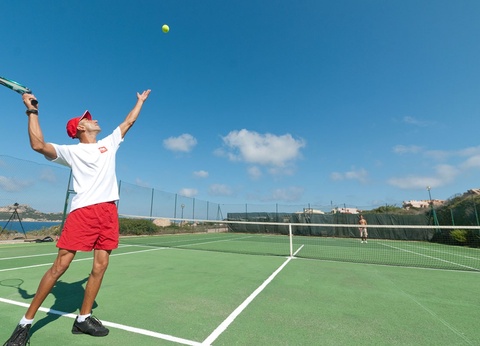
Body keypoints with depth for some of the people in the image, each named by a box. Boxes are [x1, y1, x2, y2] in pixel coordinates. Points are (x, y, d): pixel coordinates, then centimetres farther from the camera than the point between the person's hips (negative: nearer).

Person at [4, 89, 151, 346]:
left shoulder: (109, 143, 21)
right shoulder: (71, 151, 9)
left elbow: (128, 122, 29)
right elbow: (38, 145, -6)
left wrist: (140, 101, 37)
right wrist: (32, 112, -3)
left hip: (108, 211, 4)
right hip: (82, 211, -4)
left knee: (100, 266, 4)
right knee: (60, 266, -4)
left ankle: (83, 318, 18)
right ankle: (26, 322, 15)